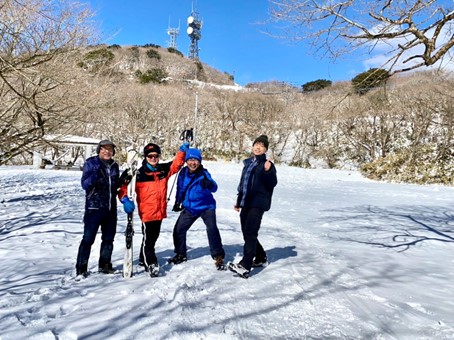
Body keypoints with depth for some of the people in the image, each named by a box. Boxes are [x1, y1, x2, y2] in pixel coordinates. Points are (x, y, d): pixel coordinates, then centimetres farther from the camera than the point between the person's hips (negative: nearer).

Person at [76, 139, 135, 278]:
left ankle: (105, 265, 27)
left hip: (111, 208, 6)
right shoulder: (91, 163, -3)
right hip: (94, 207, -5)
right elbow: (84, 184, -10)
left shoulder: (114, 165, 12)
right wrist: (94, 175, -27)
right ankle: (81, 268, 7)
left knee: (108, 238, 13)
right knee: (88, 238, -4)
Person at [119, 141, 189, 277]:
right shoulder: (140, 173, -12)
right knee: (148, 239, 0)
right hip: (147, 212, -6)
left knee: (153, 237, 20)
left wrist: (182, 151, 0)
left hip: (160, 211, 6)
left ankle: (143, 259, 38)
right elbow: (125, 187, -12)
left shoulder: (164, 169, 4)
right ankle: (151, 264, 9)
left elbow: (176, 164, 14)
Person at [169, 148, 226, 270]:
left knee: (212, 229, -23)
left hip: (206, 206, -5)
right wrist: (178, 202, 19)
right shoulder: (183, 173, -6)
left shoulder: (204, 173, -21)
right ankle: (180, 254, 28)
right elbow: (180, 188, 12)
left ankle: (218, 256, -9)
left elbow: (214, 188, -38)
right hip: (189, 207, 5)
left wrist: (208, 184, -60)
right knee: (178, 229, 5)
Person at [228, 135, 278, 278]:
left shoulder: (267, 164, -3)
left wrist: (268, 171, -31)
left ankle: (245, 266, -20)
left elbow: (272, 184, -14)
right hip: (246, 203, 8)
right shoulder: (248, 163, 17)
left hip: (258, 204, -8)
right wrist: (239, 201, 25)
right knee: (247, 233, 13)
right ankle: (261, 258, 32)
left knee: (250, 233, -17)